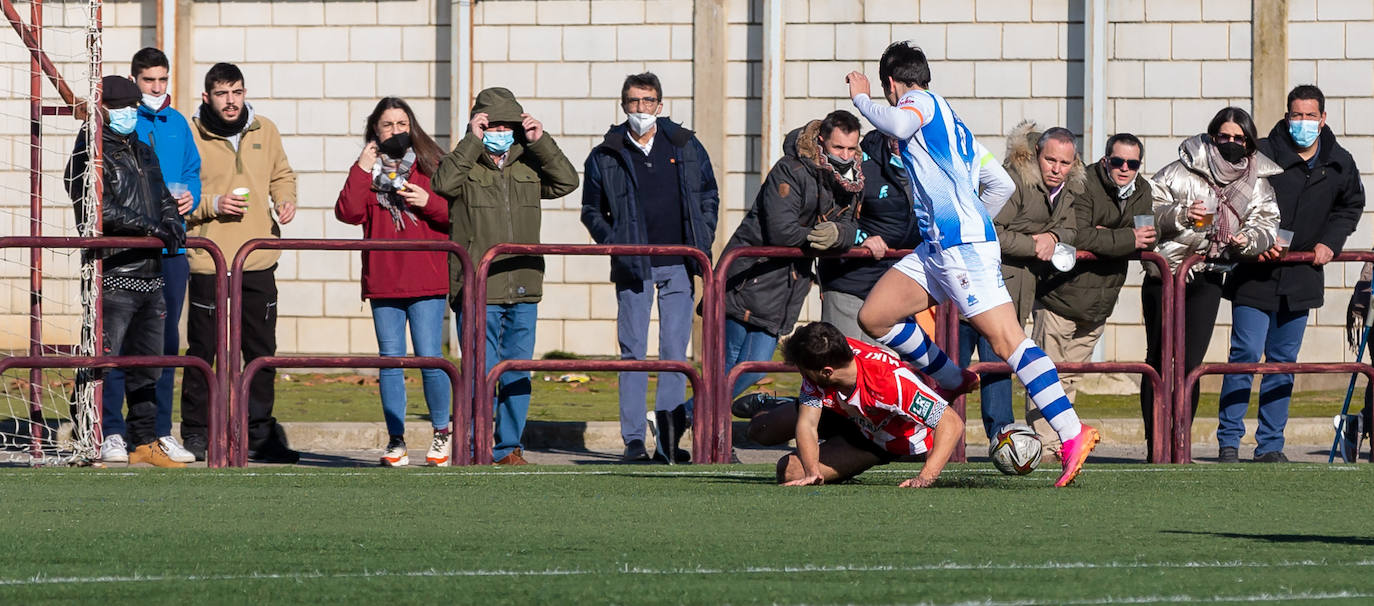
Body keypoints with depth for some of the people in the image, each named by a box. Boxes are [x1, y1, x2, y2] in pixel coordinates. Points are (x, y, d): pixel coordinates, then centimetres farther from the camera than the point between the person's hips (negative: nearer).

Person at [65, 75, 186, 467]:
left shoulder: (143, 152, 20)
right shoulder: (90, 156, -6)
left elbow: (163, 197, 25)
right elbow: (101, 210, -19)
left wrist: (172, 223, 2)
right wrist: (153, 228, -19)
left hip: (150, 277, 8)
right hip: (112, 276, -8)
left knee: (146, 368, 13)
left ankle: (144, 442, 21)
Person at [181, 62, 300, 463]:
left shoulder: (265, 131, 8)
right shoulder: (191, 137, -5)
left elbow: (281, 174, 22)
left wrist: (285, 199, 2)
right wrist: (212, 206, -16)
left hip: (258, 260, 4)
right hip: (208, 261, -4)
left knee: (261, 351, 7)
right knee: (203, 351, 0)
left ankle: (259, 436, 15)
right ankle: (195, 433, 10)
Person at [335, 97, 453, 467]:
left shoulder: (431, 166, 6)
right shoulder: (367, 170, 11)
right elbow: (349, 213, -4)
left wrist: (429, 202, -11)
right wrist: (361, 171, -8)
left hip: (426, 283, -2)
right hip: (383, 282, 2)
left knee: (429, 358, -7)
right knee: (390, 360, 3)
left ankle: (441, 433, 9)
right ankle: (396, 440, 8)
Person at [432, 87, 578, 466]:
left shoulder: (528, 166, 14)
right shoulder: (465, 165, 2)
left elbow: (566, 182, 5)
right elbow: (444, 183, -18)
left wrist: (541, 142, -2)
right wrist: (472, 141, -15)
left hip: (523, 292, 4)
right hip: (477, 291, -4)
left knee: (517, 374, 7)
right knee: (481, 372, -6)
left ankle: (508, 448, 15)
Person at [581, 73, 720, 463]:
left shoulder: (687, 148, 8)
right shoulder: (605, 157, 4)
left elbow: (709, 196, 16)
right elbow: (592, 210, 10)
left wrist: (702, 240, 5)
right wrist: (614, 243, -4)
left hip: (679, 266, 1)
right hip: (633, 266, -1)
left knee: (675, 351, 1)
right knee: (633, 352, -2)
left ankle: (669, 438, 4)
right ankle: (633, 440, 0)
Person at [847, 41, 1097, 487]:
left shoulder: (920, 101, 0)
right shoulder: (951, 124, 26)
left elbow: (899, 124, -25)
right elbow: (1002, 187, 27)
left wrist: (860, 98, -9)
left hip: (962, 247, -9)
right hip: (936, 248, 9)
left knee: (1005, 339, -15)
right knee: (873, 316, 8)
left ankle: (1073, 434, -21)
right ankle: (953, 382, 20)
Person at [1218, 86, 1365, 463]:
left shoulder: (1339, 164, 5)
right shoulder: (1262, 155, -10)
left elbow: (1351, 206, 22)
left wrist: (1330, 241, 6)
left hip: (1301, 277, 4)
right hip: (1256, 275, -4)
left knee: (1284, 361, 9)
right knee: (1246, 354, -9)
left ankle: (1270, 445, 15)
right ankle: (1229, 441, -1)